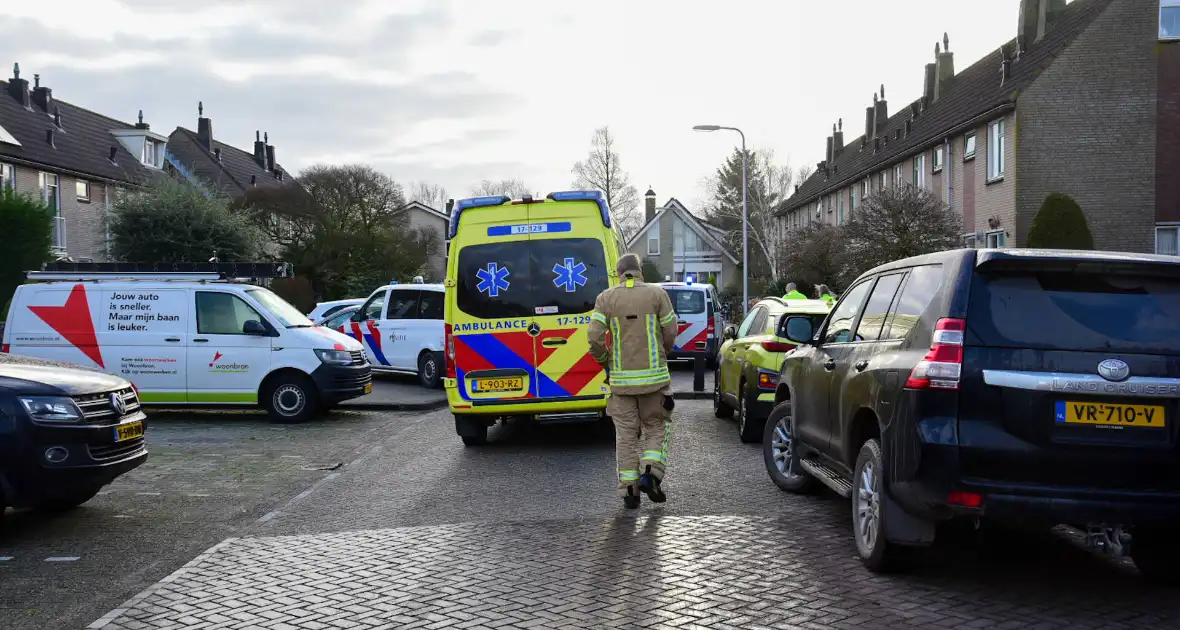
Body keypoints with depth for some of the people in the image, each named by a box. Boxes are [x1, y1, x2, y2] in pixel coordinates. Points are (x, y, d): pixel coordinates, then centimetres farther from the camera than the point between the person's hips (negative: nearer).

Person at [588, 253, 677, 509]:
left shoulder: (606, 298, 0)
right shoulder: (657, 294, -2)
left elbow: (595, 338, -7)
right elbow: (670, 333, -3)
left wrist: (605, 362, 10)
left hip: (621, 378, 1)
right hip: (654, 376, -1)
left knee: (626, 434, 8)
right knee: (656, 427, 15)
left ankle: (629, 490, 8)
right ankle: (650, 473, -4)